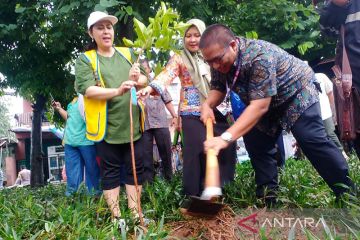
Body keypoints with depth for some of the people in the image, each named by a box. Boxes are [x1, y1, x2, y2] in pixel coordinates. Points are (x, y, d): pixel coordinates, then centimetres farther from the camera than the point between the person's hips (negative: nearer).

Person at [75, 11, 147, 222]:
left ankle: (135, 214, 22)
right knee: (111, 171, 7)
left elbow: (145, 79, 10)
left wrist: (137, 79, -15)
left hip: (132, 124, 4)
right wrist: (117, 91, -29)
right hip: (107, 126, -3)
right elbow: (87, 90, -15)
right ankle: (116, 217, 19)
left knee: (135, 169, 9)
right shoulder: (85, 60, 0)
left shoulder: (128, 54, 12)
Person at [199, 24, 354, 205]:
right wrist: (207, 105, -30)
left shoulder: (259, 56, -40)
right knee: (256, 144, -2)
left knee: (312, 141, -15)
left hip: (296, 92, -7)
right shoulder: (219, 60, -17)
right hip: (265, 102, 7)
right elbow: (218, 88, -5)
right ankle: (267, 199, 6)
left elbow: (259, 105, -45)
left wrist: (226, 138, -54)